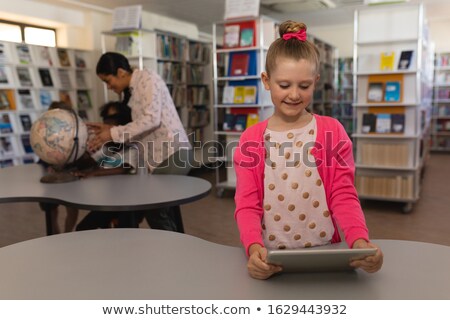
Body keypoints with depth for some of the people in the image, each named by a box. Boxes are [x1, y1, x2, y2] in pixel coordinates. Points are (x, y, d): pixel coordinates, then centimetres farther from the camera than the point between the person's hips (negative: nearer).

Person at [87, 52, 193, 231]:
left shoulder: (147, 79, -7)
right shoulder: (132, 91, 18)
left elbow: (151, 119, -20)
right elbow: (140, 127, 14)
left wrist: (114, 133, -16)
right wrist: (109, 130, 8)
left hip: (173, 153, -9)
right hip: (160, 157, 9)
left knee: (155, 209, -8)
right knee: (157, 209, 8)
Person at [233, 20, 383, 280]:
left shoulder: (332, 131, 2)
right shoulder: (251, 139, 1)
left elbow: (343, 196, -1)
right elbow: (247, 205, -2)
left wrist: (359, 240, -19)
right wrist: (254, 248, -21)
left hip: (324, 254, 1)